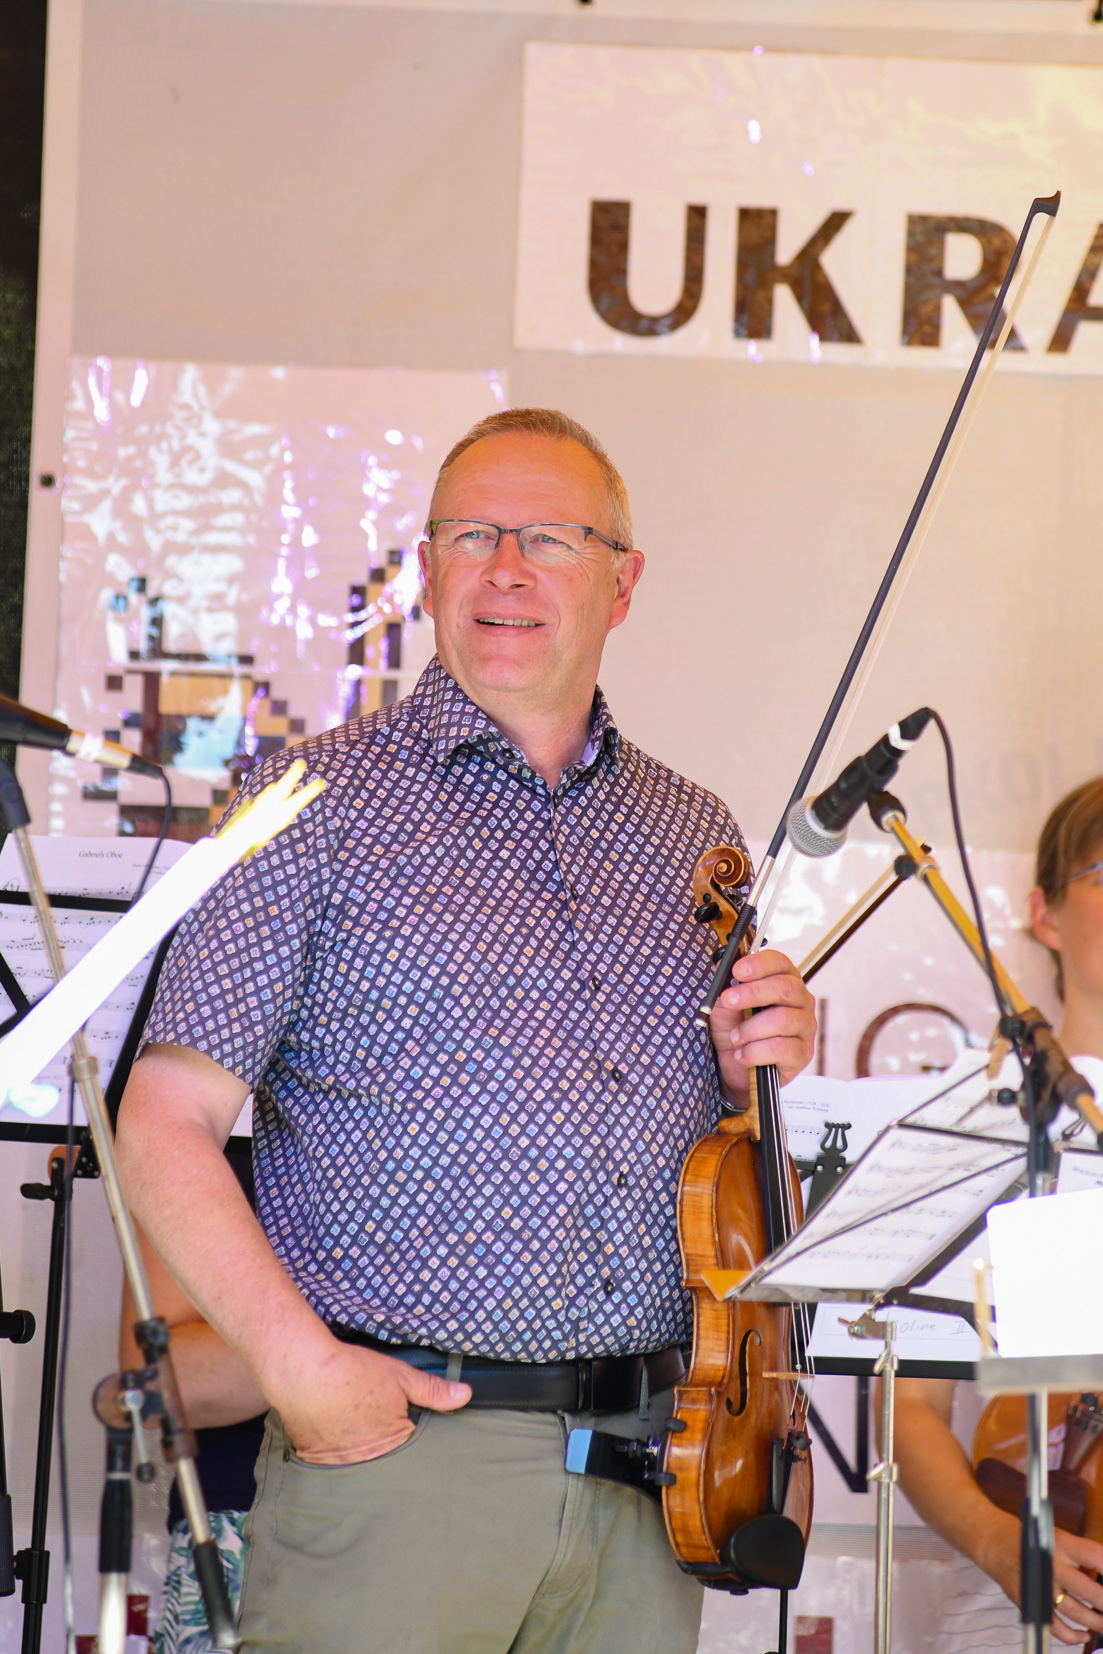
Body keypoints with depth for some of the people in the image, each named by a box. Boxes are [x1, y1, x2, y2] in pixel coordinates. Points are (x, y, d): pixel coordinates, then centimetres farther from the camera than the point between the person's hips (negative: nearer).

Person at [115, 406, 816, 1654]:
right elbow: (167, 1125, -6)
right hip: (393, 1454, -4)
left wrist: (756, 1074, 1)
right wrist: (295, 1363, -16)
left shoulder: (693, 837, 13)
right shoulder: (320, 802, -1)